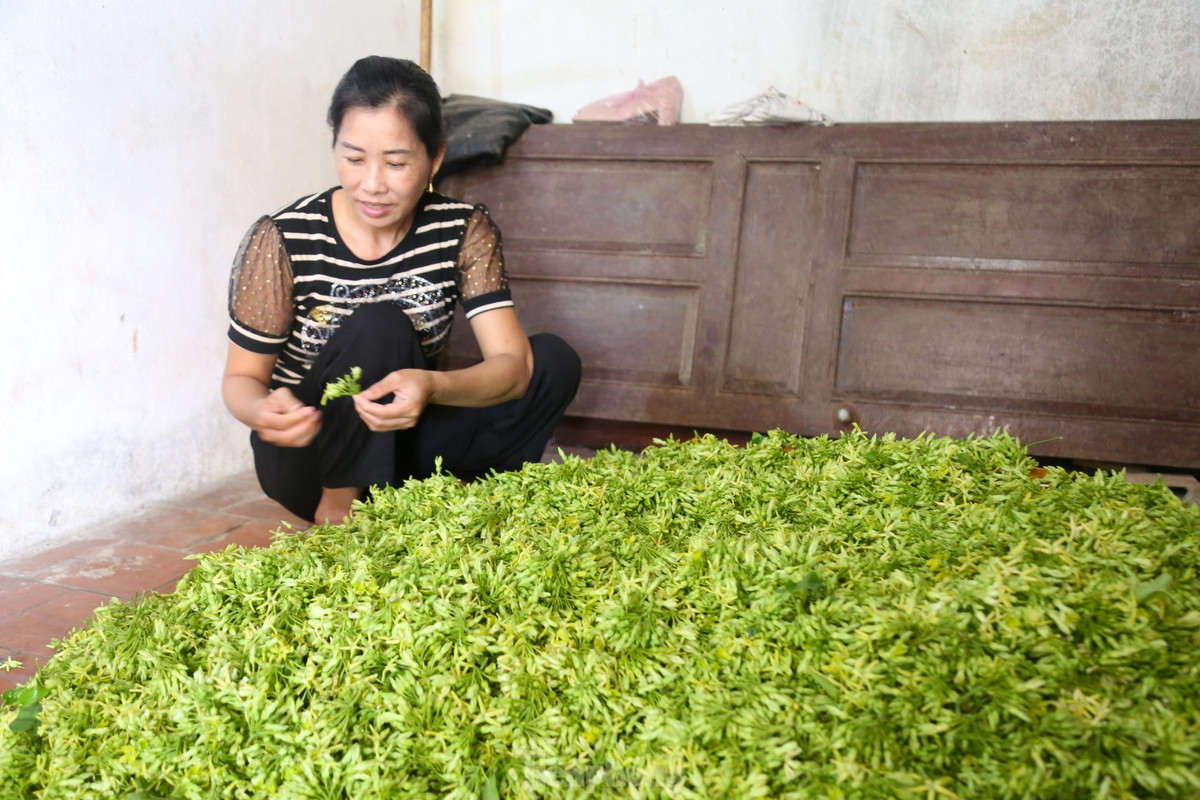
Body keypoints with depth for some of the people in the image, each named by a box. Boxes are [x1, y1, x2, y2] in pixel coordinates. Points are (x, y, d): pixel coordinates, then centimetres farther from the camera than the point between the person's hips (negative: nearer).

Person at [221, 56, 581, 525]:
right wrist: (262, 411, -34)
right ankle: (339, 506, -15)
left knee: (555, 360, -15)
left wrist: (431, 387, -41)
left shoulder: (465, 231, -10)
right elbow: (241, 377, -8)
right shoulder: (282, 241, -16)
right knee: (378, 326, -31)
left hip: (403, 443, 3)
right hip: (307, 461, -2)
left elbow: (514, 363, -20)